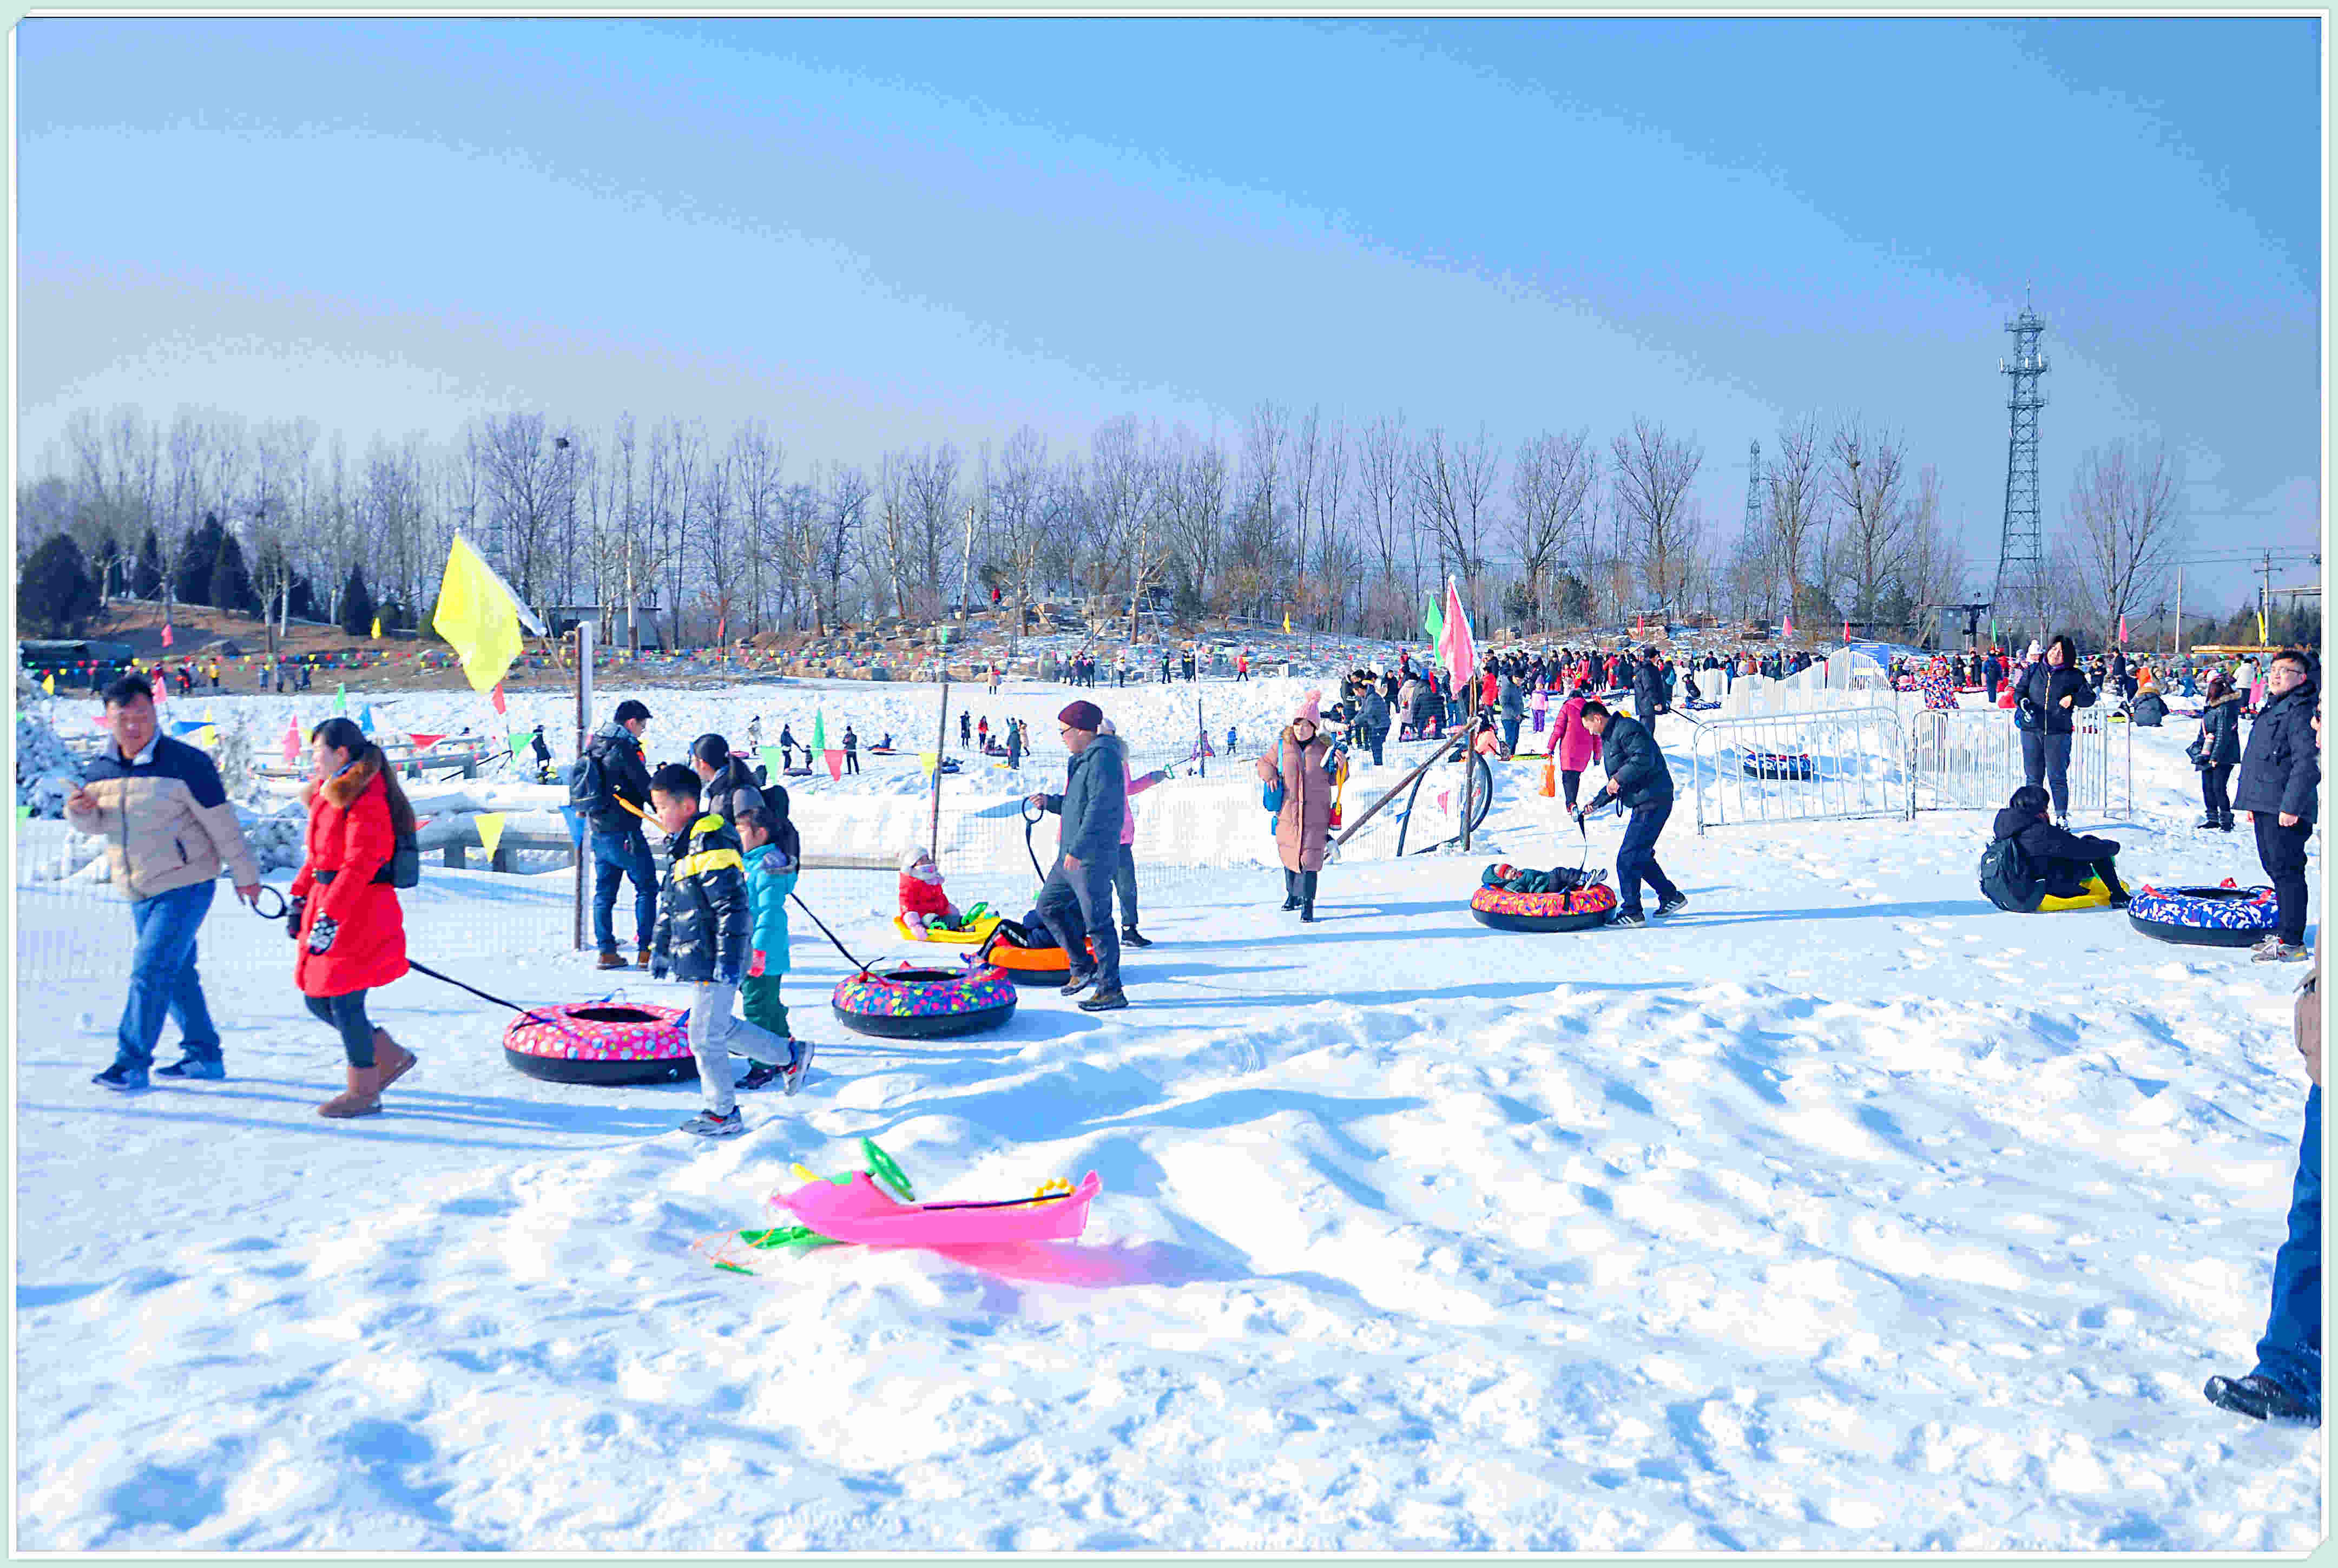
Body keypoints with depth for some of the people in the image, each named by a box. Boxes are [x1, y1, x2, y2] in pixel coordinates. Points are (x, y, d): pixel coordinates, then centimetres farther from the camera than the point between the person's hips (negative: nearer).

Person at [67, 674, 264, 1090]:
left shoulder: (185, 762, -13)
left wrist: (245, 874, -6)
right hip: (140, 894, 7)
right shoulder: (101, 768, 4)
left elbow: (221, 822, -10)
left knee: (150, 969, -13)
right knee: (177, 974, 15)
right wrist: (79, 810, -14)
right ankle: (205, 1056, 27)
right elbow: (94, 824, 11)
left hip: (186, 887, -7)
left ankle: (132, 1064, -6)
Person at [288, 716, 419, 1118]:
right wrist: (300, 898, 15)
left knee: (344, 1001, -4)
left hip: (359, 911, -10)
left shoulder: (366, 799, -17)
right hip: (327, 903, 10)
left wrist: (330, 917, -26)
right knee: (318, 999, 13)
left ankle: (363, 1092, 10)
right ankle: (392, 1056, 26)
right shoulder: (329, 792, 15)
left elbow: (358, 865, -23)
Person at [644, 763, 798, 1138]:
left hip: (714, 962, -10)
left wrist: (729, 959, -24)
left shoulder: (711, 845, -19)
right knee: (721, 1028, 19)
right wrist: (660, 948, 26)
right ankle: (789, 1056, 32)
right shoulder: (682, 845, 13)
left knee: (706, 1036, -2)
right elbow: (669, 906, 24)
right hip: (698, 959, 10)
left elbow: (732, 907, -22)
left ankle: (723, 1115, 11)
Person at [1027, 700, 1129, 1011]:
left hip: (1092, 858, -11)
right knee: (1048, 907, 17)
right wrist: (1050, 802, 12)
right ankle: (1082, 967, 23)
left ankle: (1111, 991, 1)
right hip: (1072, 856, 11)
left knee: (1097, 921, -6)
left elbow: (1099, 808, -23)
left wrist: (1077, 849, -25)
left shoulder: (1103, 758, -16)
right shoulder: (1083, 759, 17)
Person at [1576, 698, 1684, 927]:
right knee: (1640, 855, 20)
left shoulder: (1626, 729, -12)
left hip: (1651, 803, -11)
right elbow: (1619, 781, 26)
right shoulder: (1610, 736, 21)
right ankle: (1671, 896, 31)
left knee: (1627, 859, -10)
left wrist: (1619, 778, -20)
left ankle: (1632, 912, -4)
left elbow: (1644, 758, -26)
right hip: (1644, 803, 11)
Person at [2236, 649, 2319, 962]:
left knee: (2287, 871, -8)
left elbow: (2307, 764, -20)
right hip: (2265, 806, 10)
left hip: (2286, 810, -10)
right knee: (2276, 869, 15)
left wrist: (2291, 806, -23)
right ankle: (2285, 933, 25)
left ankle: (2292, 943, -6)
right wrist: (2252, 802, 25)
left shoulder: (2301, 712, -13)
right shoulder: (2272, 708, 19)